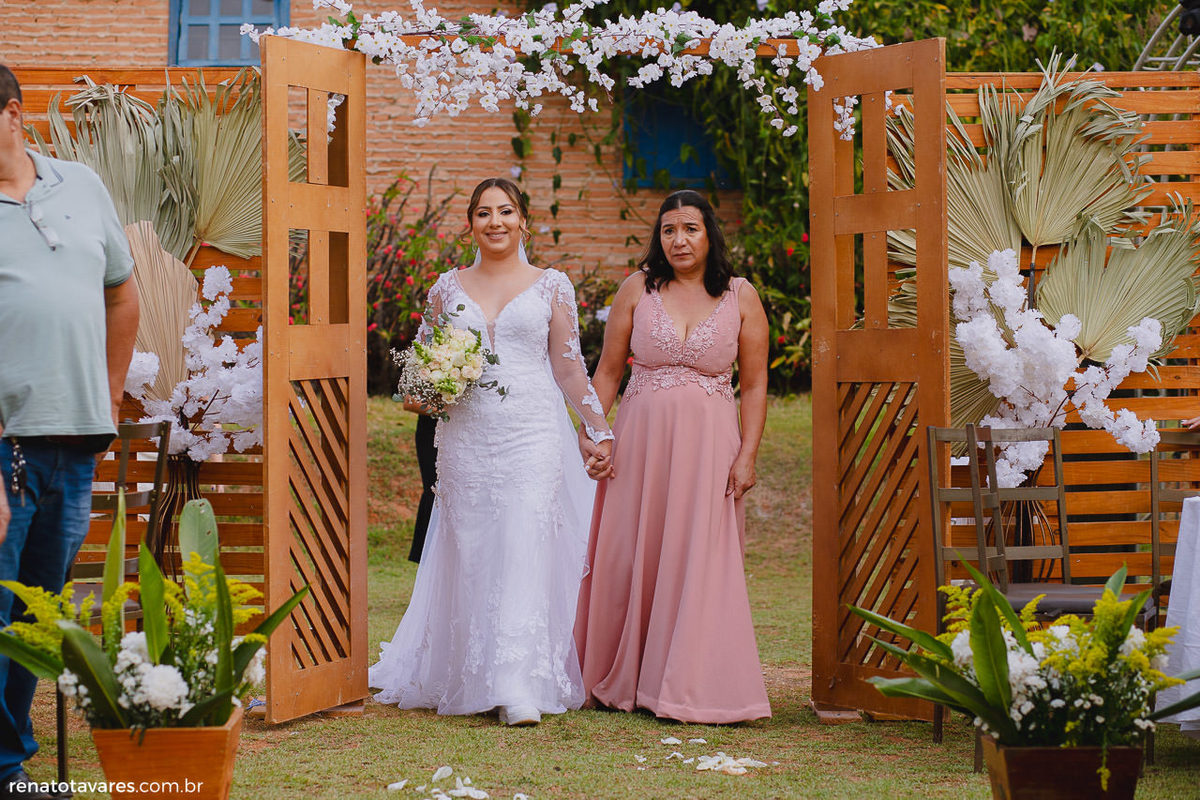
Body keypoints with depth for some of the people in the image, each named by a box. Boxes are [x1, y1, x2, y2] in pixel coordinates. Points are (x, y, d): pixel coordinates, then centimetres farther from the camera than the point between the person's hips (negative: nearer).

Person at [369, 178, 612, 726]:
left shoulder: (551, 286, 6)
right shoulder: (448, 289, 11)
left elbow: (569, 367, 9)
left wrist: (598, 429, 6)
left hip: (533, 434, -2)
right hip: (466, 436, 2)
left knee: (525, 551, -11)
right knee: (471, 554, 2)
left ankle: (520, 686, -14)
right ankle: (472, 680, 12)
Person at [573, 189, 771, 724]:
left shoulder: (740, 297, 3)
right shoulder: (638, 289, 4)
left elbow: (754, 385, 4)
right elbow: (607, 371, 7)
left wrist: (747, 456, -4)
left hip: (709, 444, -1)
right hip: (640, 439, 1)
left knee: (701, 563, -4)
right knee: (630, 559, 5)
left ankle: (691, 688, 4)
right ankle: (621, 681, 19)